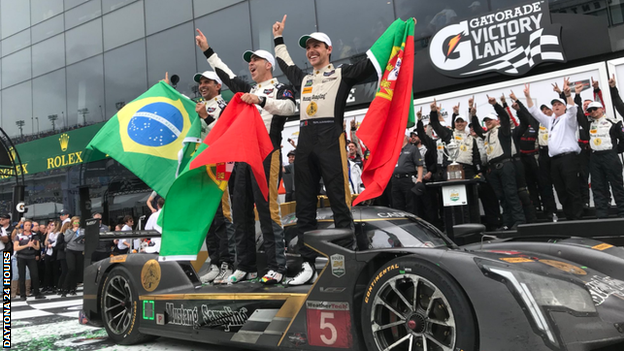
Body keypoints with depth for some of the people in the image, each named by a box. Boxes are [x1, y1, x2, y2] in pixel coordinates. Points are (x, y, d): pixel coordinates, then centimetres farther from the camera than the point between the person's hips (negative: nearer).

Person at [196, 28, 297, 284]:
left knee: (267, 209, -11)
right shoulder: (249, 90, 26)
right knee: (240, 210, 5)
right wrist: (207, 50, 33)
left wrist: (260, 100, -22)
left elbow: (290, 107, -14)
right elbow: (226, 75, 32)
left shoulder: (280, 88, 6)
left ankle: (276, 267, -7)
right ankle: (245, 266, 13)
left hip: (267, 153, -7)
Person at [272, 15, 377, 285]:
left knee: (340, 203, -7)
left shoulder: (342, 73, 11)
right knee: (304, 207, 4)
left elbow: (372, 62, 6)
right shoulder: (303, 79, 26)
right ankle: (308, 265, 9)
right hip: (305, 141, 6)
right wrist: (279, 38, 49)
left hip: (331, 138, -6)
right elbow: (285, 65, 44)